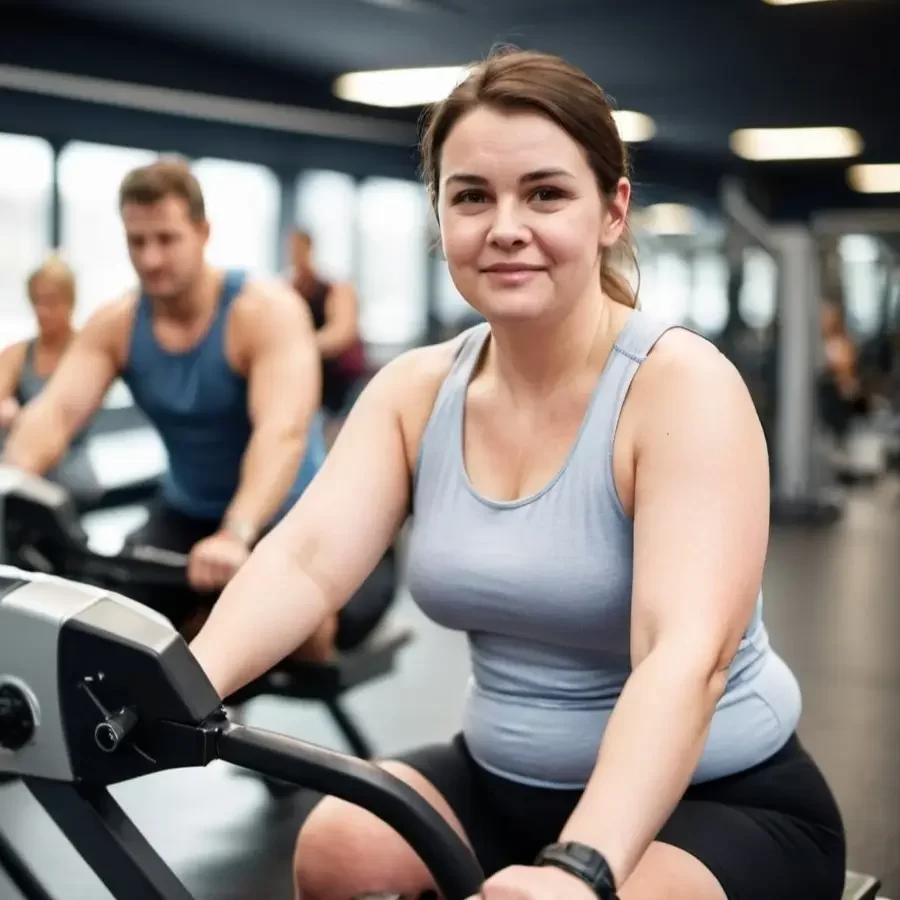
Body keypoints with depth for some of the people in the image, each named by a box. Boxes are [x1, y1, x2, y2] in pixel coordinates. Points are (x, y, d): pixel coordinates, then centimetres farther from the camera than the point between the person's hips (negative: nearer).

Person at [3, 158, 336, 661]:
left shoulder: (265, 312, -25)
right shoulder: (115, 325, -9)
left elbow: (283, 431, -40)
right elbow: (54, 412, -22)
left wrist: (238, 534, -56)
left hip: (282, 510, -5)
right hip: (188, 511, 5)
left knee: (303, 632, -23)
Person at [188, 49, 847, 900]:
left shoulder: (682, 385, -20)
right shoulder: (415, 390, -2)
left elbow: (686, 654, -33)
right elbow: (305, 558, -15)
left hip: (726, 802, -4)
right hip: (505, 782, 4)